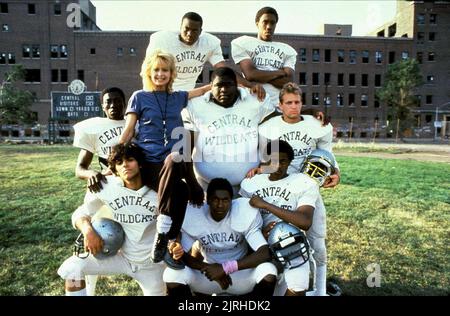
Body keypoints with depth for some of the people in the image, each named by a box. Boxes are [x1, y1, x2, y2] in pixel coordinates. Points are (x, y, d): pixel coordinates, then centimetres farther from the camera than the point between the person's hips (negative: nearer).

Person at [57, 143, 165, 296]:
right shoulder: (106, 187, -15)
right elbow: (80, 213, -2)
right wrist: (88, 230, -24)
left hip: (151, 263, -1)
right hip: (121, 256, 1)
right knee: (72, 267, -15)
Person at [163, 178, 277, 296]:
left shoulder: (245, 213, -19)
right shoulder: (192, 216, -16)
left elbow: (264, 253, -26)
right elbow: (181, 255, -11)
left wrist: (226, 268, -33)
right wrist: (209, 268, -27)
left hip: (240, 273, 0)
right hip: (209, 272, 1)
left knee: (268, 271, -30)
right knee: (172, 275, -26)